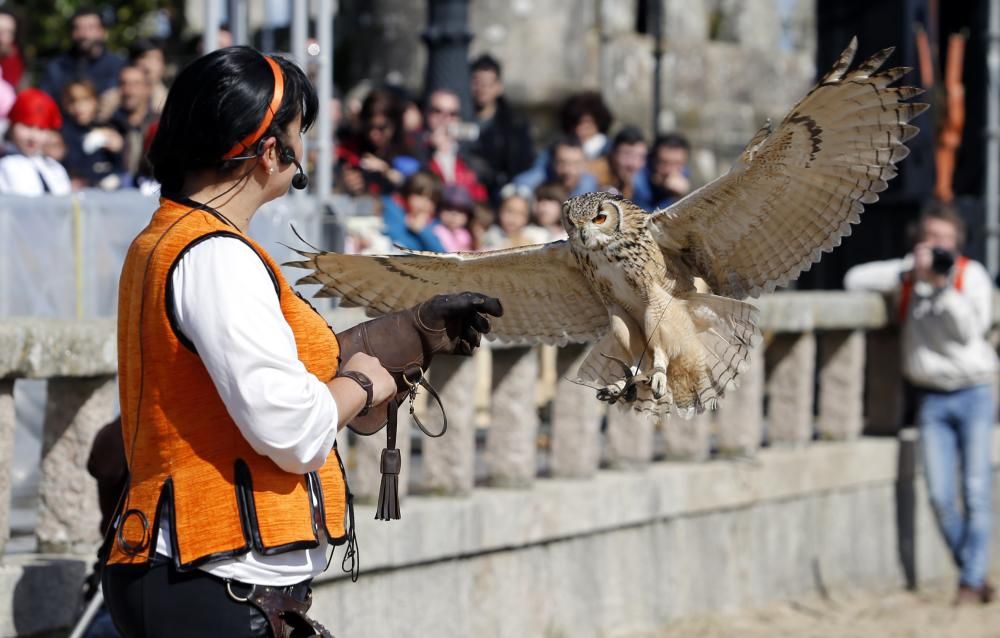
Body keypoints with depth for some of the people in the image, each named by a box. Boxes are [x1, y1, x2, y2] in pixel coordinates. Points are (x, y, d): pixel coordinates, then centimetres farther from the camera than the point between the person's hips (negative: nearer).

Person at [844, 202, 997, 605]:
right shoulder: (907, 273, 8)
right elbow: (854, 279, 5)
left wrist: (943, 285, -19)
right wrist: (910, 273, -1)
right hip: (932, 399, 3)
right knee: (940, 496, -3)